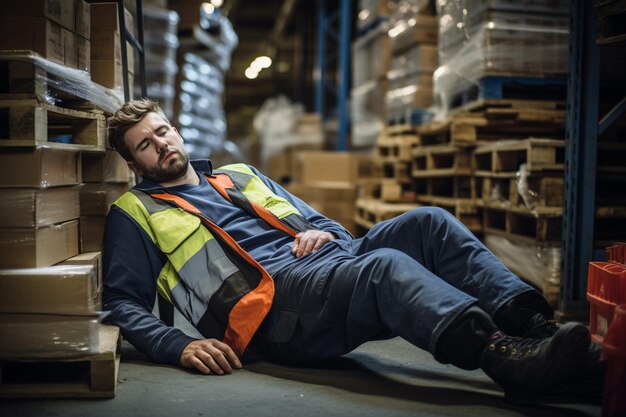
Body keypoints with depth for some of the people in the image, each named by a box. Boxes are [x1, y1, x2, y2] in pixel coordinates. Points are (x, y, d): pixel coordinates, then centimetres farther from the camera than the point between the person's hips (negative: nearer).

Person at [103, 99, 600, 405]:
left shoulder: (239, 175, 32)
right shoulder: (135, 211, 17)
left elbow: (317, 219, 32)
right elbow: (124, 303, 7)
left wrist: (323, 232, 5)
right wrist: (180, 347, -13)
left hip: (328, 262, 7)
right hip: (273, 302, -6)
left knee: (429, 222, -18)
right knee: (384, 266, -35)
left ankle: (532, 322, -34)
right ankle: (507, 359, -57)